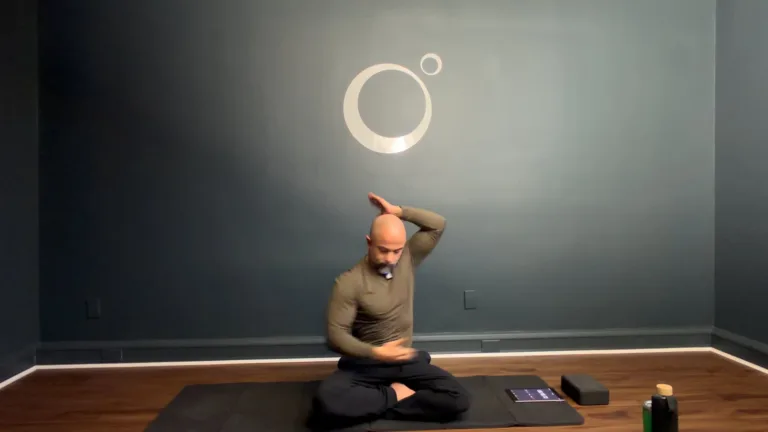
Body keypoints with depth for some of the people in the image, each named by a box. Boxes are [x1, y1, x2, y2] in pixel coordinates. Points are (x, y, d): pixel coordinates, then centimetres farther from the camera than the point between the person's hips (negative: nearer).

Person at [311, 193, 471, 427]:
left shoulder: (407, 260, 0)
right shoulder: (348, 282, -13)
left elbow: (438, 224, -1)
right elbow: (336, 335, -16)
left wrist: (397, 211, -7)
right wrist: (375, 353, -30)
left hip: (405, 360, 3)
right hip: (364, 363, -3)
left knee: (458, 400, -17)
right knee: (326, 399, -33)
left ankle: (376, 404, -10)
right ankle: (394, 394, -11)